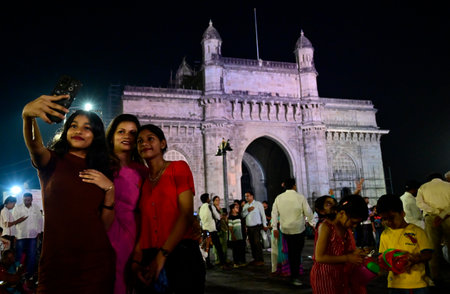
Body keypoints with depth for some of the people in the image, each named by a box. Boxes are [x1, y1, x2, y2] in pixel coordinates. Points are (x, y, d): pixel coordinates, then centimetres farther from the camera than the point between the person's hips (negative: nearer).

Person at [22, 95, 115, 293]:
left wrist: (110, 189, -7)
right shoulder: (53, 161, 2)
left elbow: (106, 223, 7)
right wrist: (28, 116, -42)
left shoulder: (100, 171, 10)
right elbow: (35, 147, -23)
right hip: (57, 260, -2)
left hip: (96, 262, 2)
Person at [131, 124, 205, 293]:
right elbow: (141, 223, 6)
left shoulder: (178, 168, 1)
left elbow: (187, 213, -10)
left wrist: (162, 256, -15)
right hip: (148, 259, 4)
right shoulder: (141, 180, 14)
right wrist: (136, 260, -9)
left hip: (181, 255, -4)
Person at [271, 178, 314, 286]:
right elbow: (308, 213, -8)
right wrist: (311, 221, 12)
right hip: (299, 229, -4)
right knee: (297, 253, 7)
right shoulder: (300, 197, -10)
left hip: (285, 230, 4)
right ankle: (294, 277, 8)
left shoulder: (278, 198, 1)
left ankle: (293, 274, 25)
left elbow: (274, 213, 1)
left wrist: (275, 228, 6)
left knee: (291, 252, 17)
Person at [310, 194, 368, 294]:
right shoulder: (326, 227, -20)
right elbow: (319, 257, -24)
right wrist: (347, 258, -21)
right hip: (325, 275, -7)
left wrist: (354, 252, -5)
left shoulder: (346, 226, 2)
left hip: (342, 273, 7)